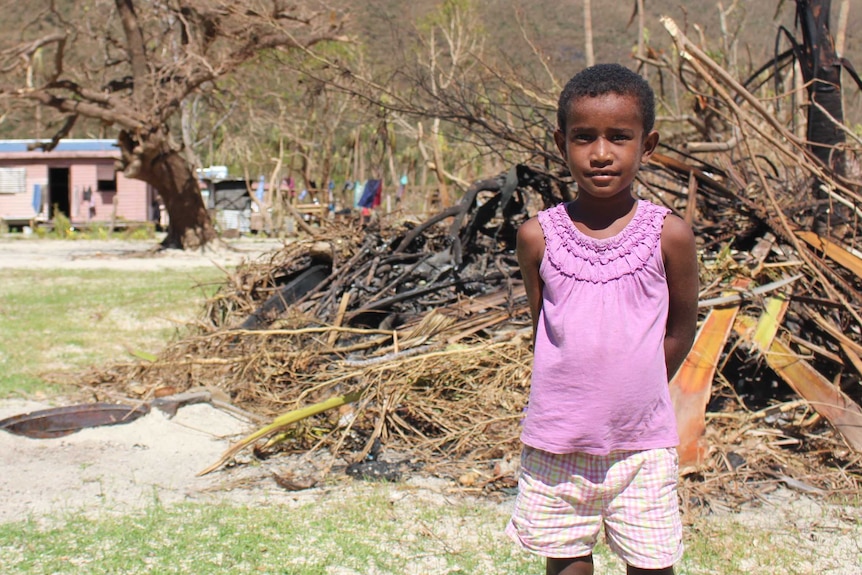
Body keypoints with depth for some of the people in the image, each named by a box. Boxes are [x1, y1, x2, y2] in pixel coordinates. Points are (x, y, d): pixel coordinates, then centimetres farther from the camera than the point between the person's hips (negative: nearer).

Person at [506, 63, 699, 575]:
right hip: (557, 443, 1)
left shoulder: (669, 235, -8)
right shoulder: (539, 236, -5)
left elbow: (682, 327, 5)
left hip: (643, 444, -1)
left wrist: (638, 394, 7)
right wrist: (571, 394, 5)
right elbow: (541, 327, 6)